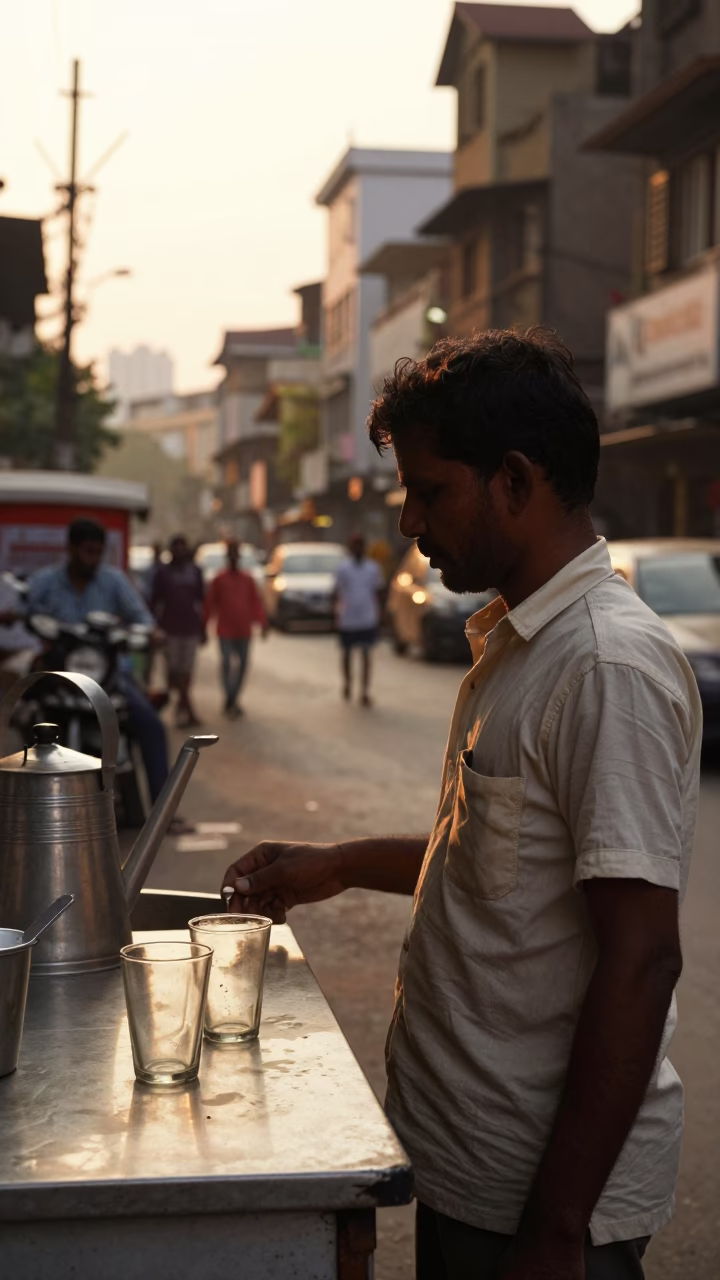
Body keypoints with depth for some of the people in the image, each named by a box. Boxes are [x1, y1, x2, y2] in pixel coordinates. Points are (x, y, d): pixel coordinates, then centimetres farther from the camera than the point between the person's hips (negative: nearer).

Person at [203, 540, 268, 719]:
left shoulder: (248, 579, 6)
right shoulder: (219, 580, -1)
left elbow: (256, 602, 5)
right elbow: (210, 603, 0)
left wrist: (263, 623, -2)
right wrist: (205, 625, -2)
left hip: (244, 631, 3)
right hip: (225, 631, -3)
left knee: (242, 666, 7)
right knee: (227, 665, -10)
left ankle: (232, 702, 20)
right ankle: (231, 701, -4)